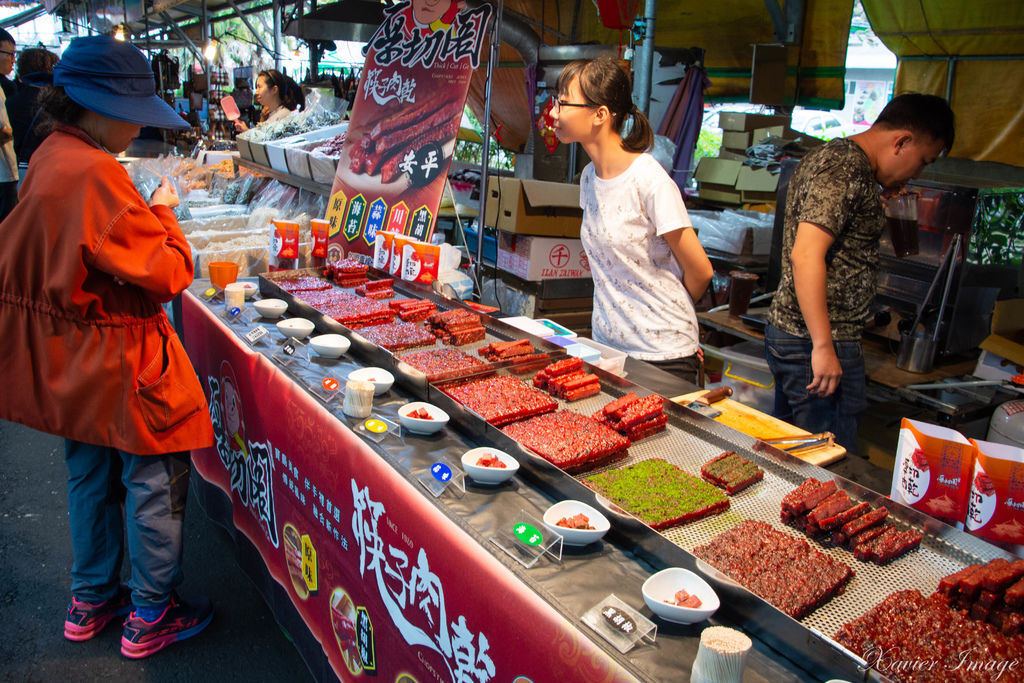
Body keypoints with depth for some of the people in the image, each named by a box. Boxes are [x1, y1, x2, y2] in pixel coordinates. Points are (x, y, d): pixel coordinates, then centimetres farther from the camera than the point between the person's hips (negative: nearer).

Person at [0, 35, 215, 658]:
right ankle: (150, 618, 21)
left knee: (91, 478, 22)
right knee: (155, 485, 7)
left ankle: (90, 602, 38)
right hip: (120, 361, -9)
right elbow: (169, 273, -23)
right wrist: (164, 215, -7)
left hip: (69, 355, 9)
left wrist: (144, 215, 6)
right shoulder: (95, 173, -24)